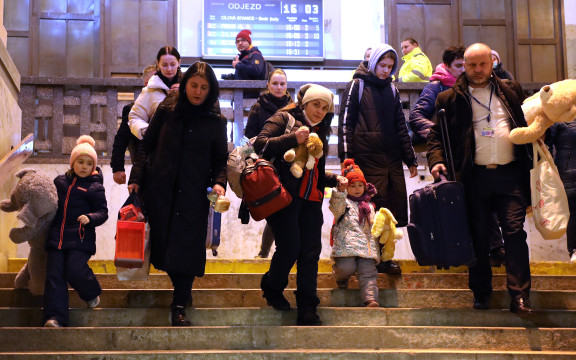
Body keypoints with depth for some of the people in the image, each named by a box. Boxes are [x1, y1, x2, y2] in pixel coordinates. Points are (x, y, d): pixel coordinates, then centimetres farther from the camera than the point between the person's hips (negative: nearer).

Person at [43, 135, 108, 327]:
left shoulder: (95, 187, 4)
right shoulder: (60, 181, 16)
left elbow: (103, 212, 0)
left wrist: (90, 218, -18)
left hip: (80, 238, -4)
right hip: (56, 236, 4)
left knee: (75, 271, -17)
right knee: (54, 275, -6)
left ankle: (92, 294, 15)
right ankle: (55, 317, -9)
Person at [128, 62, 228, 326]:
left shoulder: (216, 121, 4)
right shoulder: (167, 111, 5)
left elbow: (221, 158, 7)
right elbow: (147, 146, 8)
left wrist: (219, 182, -11)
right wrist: (136, 177, -1)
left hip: (193, 195, -1)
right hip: (159, 190, 1)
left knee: (186, 247, -5)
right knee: (162, 242, 3)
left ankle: (179, 306, 2)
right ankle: (182, 292, 23)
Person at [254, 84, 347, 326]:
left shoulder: (319, 133, 25)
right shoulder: (285, 119, 5)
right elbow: (260, 144, -11)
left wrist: (334, 179, 14)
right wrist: (293, 138, -19)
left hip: (311, 199, 6)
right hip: (285, 194, -6)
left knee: (311, 253, -1)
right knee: (290, 247, -11)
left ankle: (307, 310, 2)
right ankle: (272, 288, 17)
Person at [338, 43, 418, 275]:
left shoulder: (391, 90, 18)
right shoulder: (357, 86, 2)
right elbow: (345, 123, -3)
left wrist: (410, 159, 18)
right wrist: (346, 157, -11)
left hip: (392, 157, 6)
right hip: (368, 158, -6)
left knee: (397, 202, 1)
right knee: (377, 205, -9)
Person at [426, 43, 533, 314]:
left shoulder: (510, 90, 16)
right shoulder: (450, 98, 9)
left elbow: (529, 121, 21)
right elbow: (436, 135, 8)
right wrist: (436, 160, -9)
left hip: (510, 173, 0)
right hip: (474, 177, 0)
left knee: (515, 232, -7)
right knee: (478, 236, 5)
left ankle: (520, 296, -5)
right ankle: (481, 293, 18)